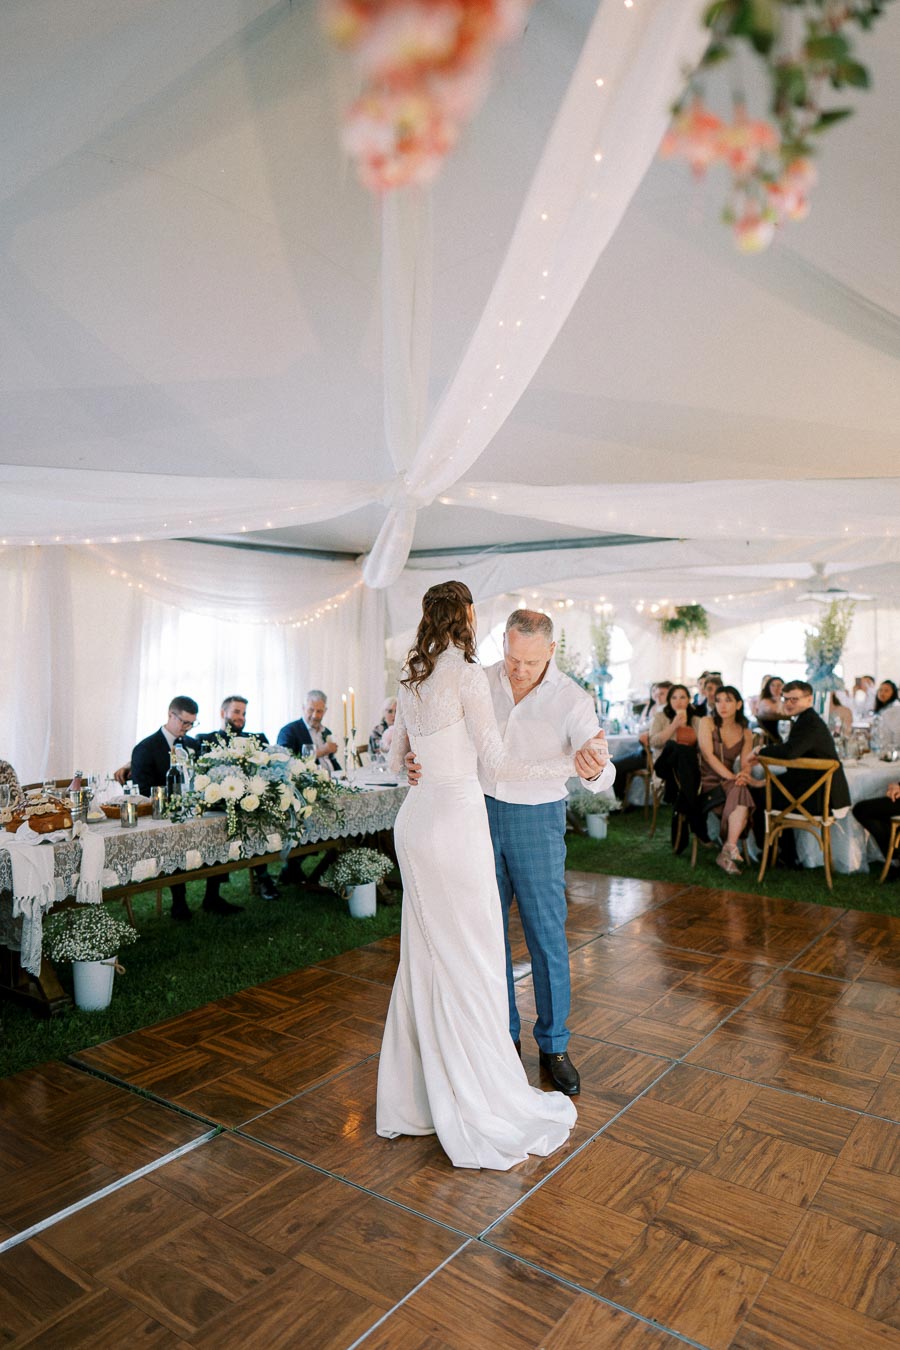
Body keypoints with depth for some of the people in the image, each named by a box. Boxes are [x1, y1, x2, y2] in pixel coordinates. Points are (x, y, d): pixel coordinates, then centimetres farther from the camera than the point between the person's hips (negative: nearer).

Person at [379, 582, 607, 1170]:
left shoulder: (413, 679, 11)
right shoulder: (467, 673, -12)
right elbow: (496, 763, -14)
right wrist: (572, 763, -9)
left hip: (416, 820, 8)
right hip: (455, 820, -8)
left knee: (425, 960, 17)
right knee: (469, 964, 1)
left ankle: (410, 1100, 29)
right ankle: (484, 1119, 15)